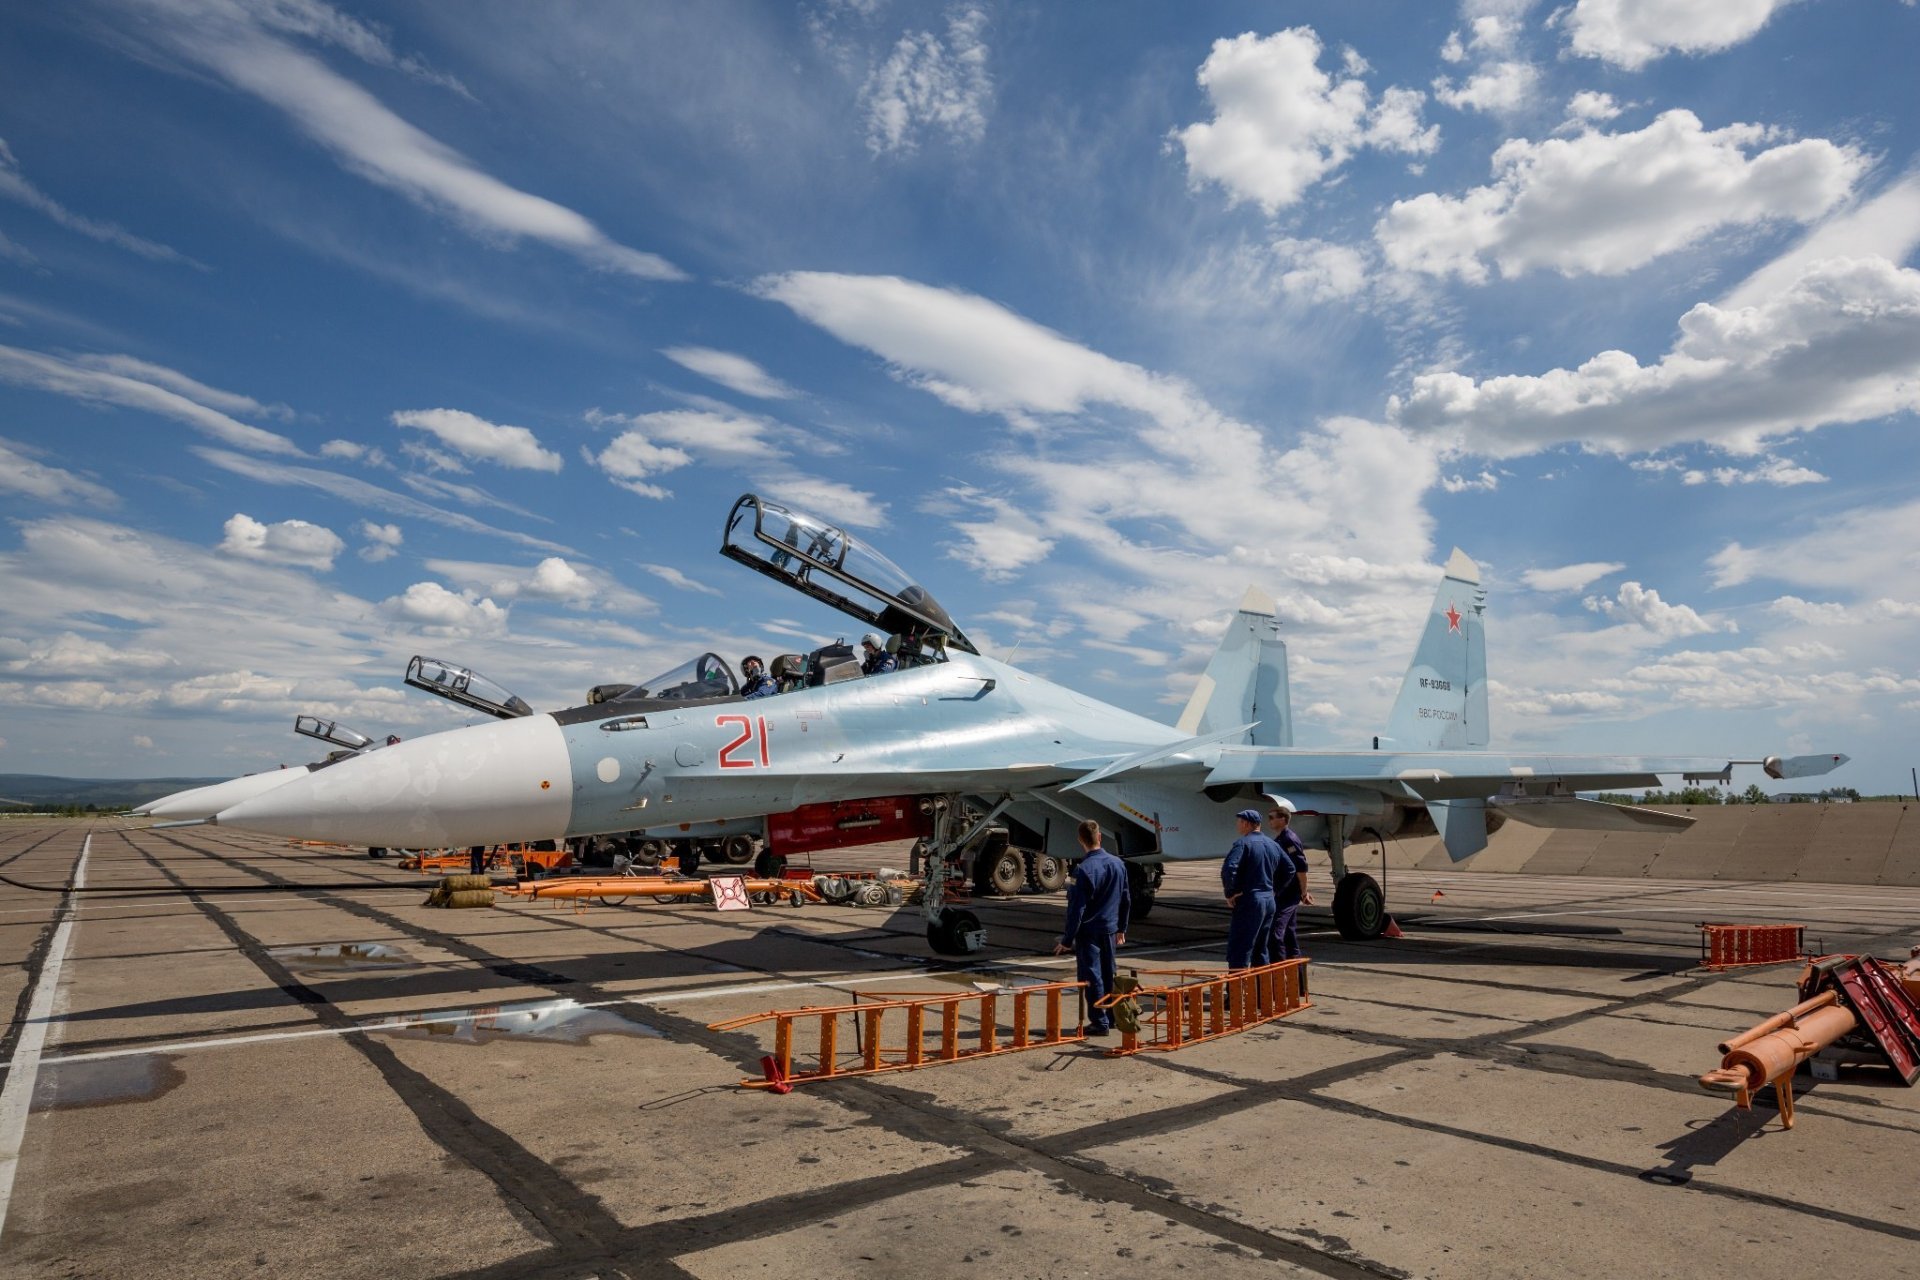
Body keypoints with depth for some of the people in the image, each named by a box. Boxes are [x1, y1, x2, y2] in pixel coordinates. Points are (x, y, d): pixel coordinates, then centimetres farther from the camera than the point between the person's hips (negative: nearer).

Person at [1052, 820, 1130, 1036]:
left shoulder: (1083, 870, -19)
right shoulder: (1118, 864, 2)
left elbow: (1076, 909, -18)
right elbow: (1126, 901, 11)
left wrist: (1067, 939, -10)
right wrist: (1121, 928, 22)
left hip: (1088, 931, -7)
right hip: (1110, 929, 7)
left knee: (1091, 976, 2)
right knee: (1108, 974, 17)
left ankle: (1099, 1022, 5)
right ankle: (1112, 1017, 26)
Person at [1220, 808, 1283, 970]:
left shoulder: (1243, 843, -12)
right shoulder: (1272, 845, 12)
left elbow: (1228, 869, -26)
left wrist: (1230, 893, -15)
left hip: (1249, 901, -8)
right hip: (1269, 901, 8)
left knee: (1238, 952, -6)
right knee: (1261, 951, 18)